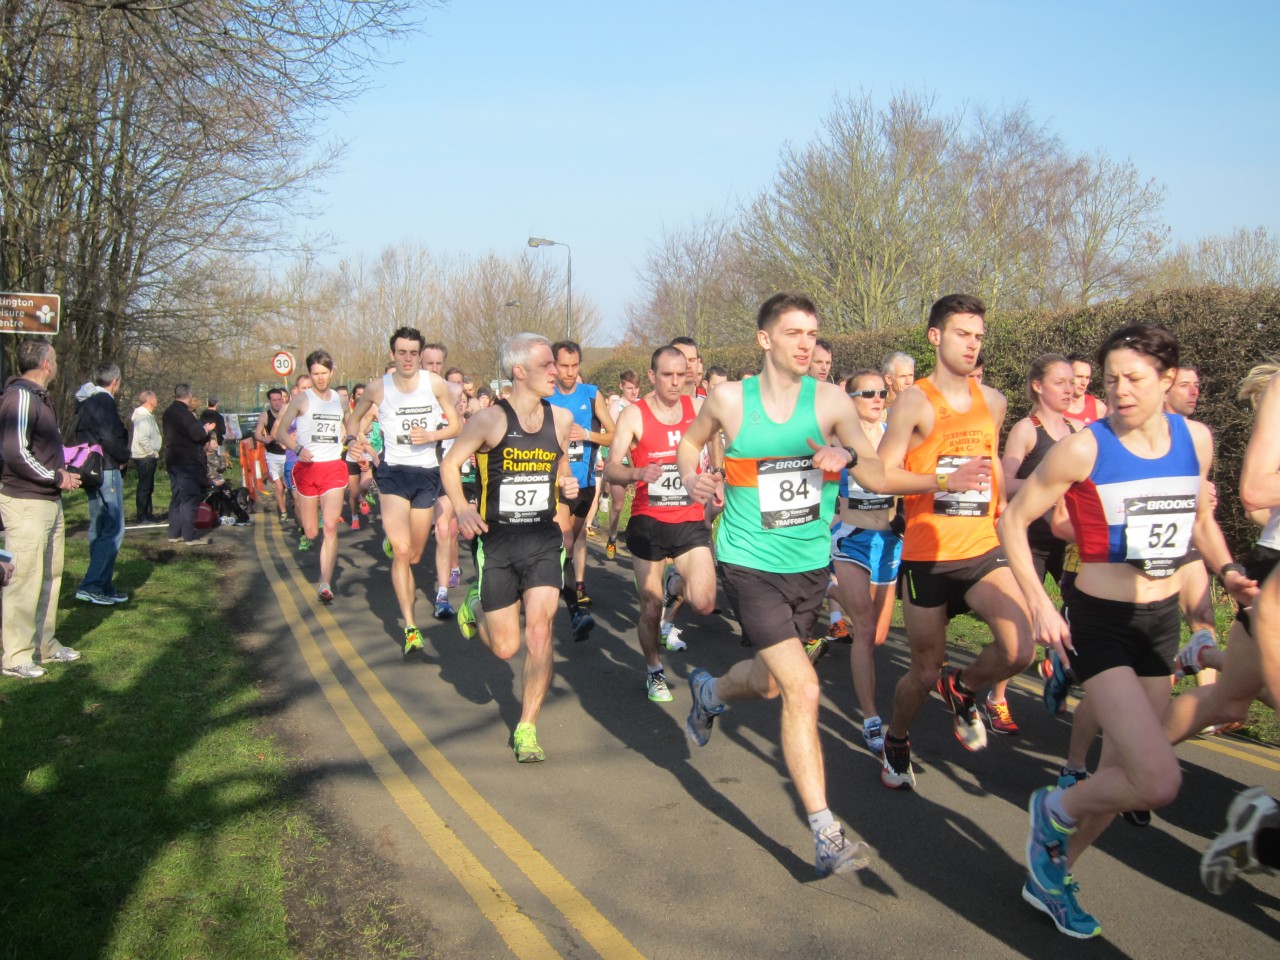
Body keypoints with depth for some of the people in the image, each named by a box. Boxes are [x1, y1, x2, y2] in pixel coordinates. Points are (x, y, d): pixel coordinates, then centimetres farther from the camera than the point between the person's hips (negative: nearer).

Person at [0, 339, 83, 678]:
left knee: (50, 576, 16)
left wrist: (61, 471, 6)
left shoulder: (39, 396, 14)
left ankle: (45, 645, 28)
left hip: (49, 502, 10)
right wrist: (57, 478, -15)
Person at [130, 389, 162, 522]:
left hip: (147, 457, 10)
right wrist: (152, 452, -17)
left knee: (147, 487, 15)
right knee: (144, 487, -5)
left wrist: (154, 453, 12)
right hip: (145, 457, -10)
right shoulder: (144, 417, -16)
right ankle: (142, 516, -1)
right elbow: (142, 438, -26)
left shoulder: (147, 415, 16)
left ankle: (147, 514, 22)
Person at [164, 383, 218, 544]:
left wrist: (202, 429, 18)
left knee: (177, 497, 15)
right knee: (189, 498, -6)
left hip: (173, 460, 10)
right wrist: (206, 429, -3)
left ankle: (174, 533, 19)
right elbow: (197, 434, -22)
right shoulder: (184, 413, -16)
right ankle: (190, 536, -6)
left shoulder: (169, 412, 13)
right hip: (187, 461, -9)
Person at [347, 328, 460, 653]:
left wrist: (431, 435, -15)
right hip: (392, 472, -1)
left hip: (427, 473, 2)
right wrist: (360, 440, -4)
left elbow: (456, 426, 4)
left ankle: (391, 542, 49)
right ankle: (410, 628, -13)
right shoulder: (377, 388, -1)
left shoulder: (436, 384, -3)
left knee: (414, 555, 11)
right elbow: (353, 419, 16)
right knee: (402, 550, -15)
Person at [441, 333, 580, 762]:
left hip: (544, 539, 3)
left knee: (539, 631, -10)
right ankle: (475, 604, 39)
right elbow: (450, 463, -2)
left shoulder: (561, 418, 2)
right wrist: (462, 508, -18)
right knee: (505, 648, 5)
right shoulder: (490, 419, -11)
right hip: (497, 542, -2)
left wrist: (566, 485, -1)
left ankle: (527, 727, 7)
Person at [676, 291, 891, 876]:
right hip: (750, 564, -3)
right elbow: (690, 441, 14)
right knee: (803, 689, -15)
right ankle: (827, 838, -4)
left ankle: (709, 693, 57)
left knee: (769, 682, 20)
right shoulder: (729, 400, -6)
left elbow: (878, 480, -11)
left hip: (810, 565, 4)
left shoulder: (830, 400, -5)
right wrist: (694, 479, -5)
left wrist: (849, 458, -32)